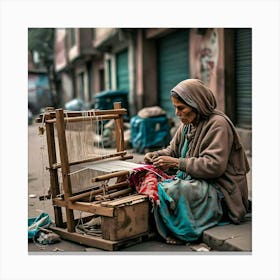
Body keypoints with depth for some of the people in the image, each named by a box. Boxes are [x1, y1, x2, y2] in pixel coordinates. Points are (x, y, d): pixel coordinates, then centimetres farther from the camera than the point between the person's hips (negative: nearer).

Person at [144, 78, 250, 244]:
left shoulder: (218, 124, -15)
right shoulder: (187, 125, 11)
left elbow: (215, 165, -24)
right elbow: (172, 150, 22)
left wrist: (177, 163, -23)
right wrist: (155, 156, -1)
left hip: (218, 191, -8)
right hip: (194, 181, 9)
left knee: (169, 191, -30)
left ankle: (183, 232, -7)